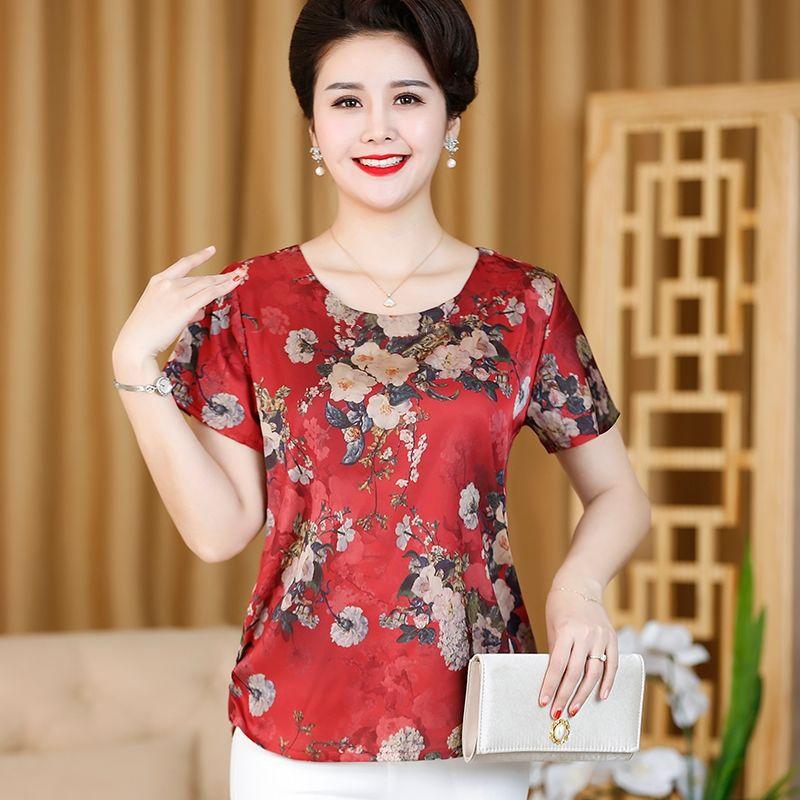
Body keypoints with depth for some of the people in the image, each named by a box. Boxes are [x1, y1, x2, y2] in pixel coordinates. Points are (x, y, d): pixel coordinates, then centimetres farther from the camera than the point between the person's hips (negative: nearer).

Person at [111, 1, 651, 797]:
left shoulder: (525, 305, -1)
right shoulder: (250, 300, -2)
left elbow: (618, 495, 5)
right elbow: (220, 529, -4)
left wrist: (578, 585, -15)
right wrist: (135, 365, -13)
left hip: (473, 736, 1)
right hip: (294, 731, 0)